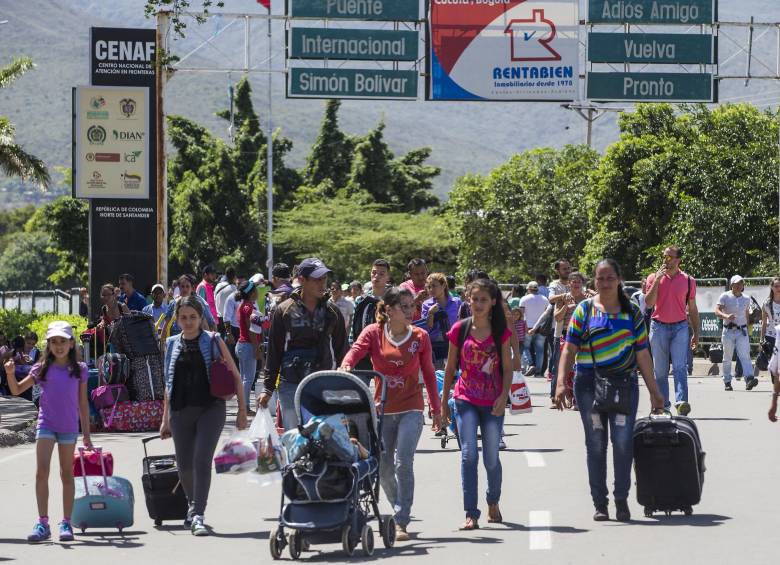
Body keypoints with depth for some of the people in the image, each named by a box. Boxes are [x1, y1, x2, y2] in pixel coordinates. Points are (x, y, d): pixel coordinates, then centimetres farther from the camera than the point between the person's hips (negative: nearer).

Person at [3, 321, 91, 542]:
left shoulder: (79, 370, 2)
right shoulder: (42, 369, 2)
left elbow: (83, 403, 7)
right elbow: (17, 390, 2)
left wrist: (86, 434, 7)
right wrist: (10, 374, -18)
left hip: (69, 427, 0)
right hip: (46, 425, 0)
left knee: (66, 474, 8)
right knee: (42, 472, -12)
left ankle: (66, 523, 14)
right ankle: (42, 523, -11)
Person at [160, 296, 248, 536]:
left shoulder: (213, 341, 1)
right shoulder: (172, 345, 10)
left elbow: (235, 376, 4)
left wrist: (242, 411, 0)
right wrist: (165, 419, 16)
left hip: (210, 408, -3)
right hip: (181, 412, 3)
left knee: (202, 460, -17)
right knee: (184, 465, 9)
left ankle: (197, 516, -17)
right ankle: (192, 505, 35)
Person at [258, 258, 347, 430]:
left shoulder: (332, 312, 7)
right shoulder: (284, 311, 1)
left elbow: (342, 351, 12)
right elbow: (274, 352, 4)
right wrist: (268, 389, 1)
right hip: (291, 385, -2)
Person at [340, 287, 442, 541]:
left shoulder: (420, 337, 0)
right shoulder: (373, 332, -1)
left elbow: (428, 374, 8)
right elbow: (355, 351, -17)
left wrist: (436, 408, 11)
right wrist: (345, 367, -40)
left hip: (410, 408, -2)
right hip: (382, 408, 2)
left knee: (403, 462, -16)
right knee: (383, 468, 8)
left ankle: (401, 523, -14)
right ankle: (400, 510, 32)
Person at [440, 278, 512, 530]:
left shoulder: (500, 332, 1)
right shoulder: (459, 330, 1)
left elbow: (508, 368, 2)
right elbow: (450, 368, 8)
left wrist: (504, 396, -14)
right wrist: (443, 403, 9)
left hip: (493, 403, 0)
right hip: (466, 401, 0)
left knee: (491, 459, 5)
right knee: (469, 455, -13)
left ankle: (493, 502, 33)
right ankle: (471, 514, -12)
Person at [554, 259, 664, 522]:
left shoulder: (632, 313, 9)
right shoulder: (584, 310, 5)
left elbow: (642, 354, 10)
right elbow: (569, 349, -1)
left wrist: (654, 391, 8)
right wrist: (561, 383, -13)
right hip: (589, 384, 0)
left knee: (623, 440, -9)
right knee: (596, 444, 3)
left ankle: (621, 499, 2)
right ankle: (600, 503, 10)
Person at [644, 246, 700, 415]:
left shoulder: (688, 280, 7)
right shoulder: (654, 278, 5)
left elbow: (692, 309, 12)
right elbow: (649, 303, -7)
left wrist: (696, 333, 9)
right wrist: (657, 280, -12)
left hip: (680, 327, -1)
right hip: (659, 326, 1)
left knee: (680, 367, -14)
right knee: (660, 370, 5)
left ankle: (681, 402, -26)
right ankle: (663, 405, 12)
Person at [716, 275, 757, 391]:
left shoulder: (746, 299, 10)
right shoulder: (725, 297, -3)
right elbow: (717, 311, -15)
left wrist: (747, 328, 22)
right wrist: (726, 316, -34)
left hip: (742, 331, 2)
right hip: (728, 331, -2)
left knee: (745, 356, -13)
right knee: (727, 358, 5)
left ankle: (749, 379, -26)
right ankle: (727, 382, 15)